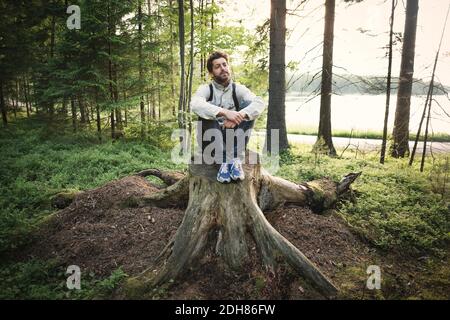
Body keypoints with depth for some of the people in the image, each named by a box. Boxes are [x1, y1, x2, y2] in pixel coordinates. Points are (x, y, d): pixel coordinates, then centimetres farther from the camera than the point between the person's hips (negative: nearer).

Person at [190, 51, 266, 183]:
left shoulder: (238, 89, 2)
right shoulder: (205, 89, -2)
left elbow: (260, 103, -18)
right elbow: (195, 105, -27)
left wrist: (238, 117, -36)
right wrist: (224, 112, -40)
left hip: (233, 141, 1)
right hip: (211, 144, -1)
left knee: (248, 106, -18)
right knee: (207, 112, -25)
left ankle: (236, 160, -27)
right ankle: (224, 161, -31)